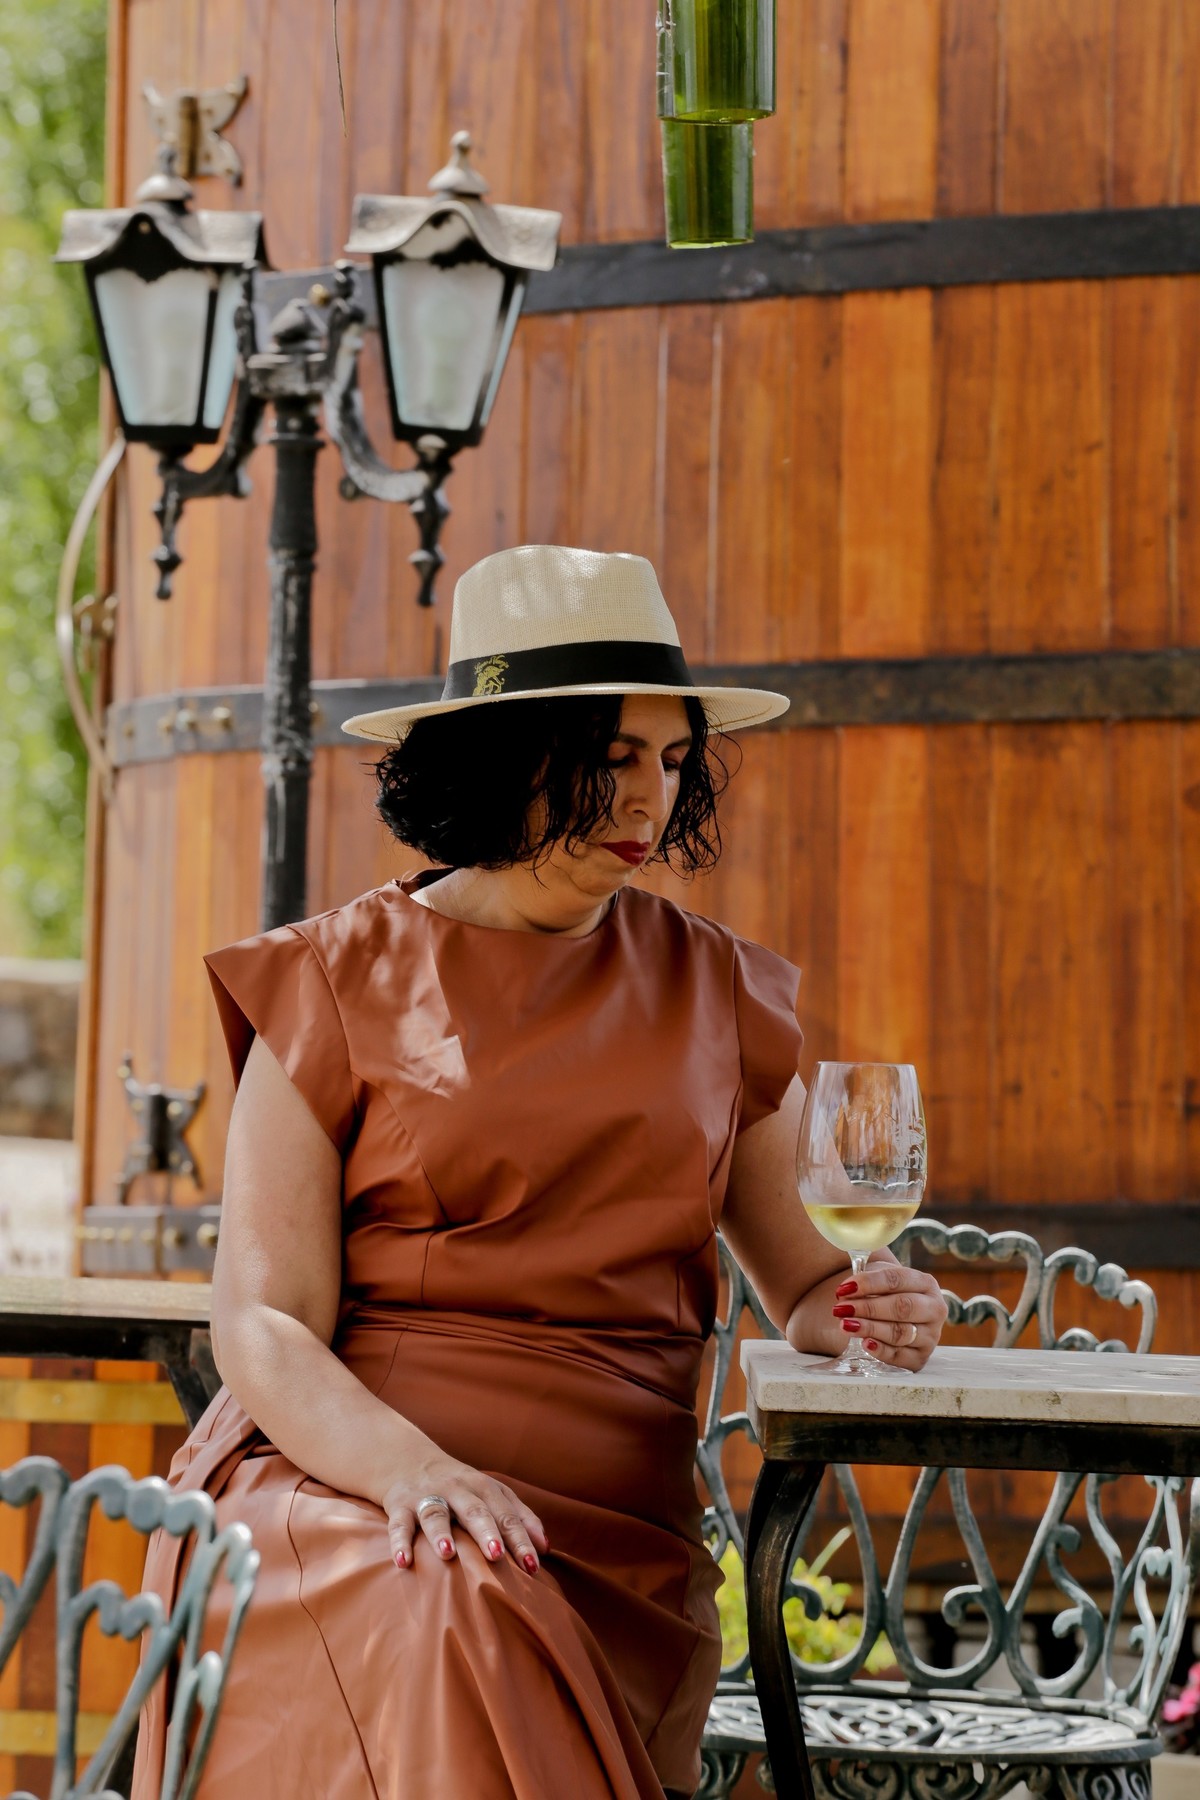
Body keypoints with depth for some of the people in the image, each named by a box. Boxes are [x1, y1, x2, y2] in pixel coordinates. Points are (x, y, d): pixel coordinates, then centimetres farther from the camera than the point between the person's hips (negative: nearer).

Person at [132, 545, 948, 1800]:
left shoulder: (717, 992, 17)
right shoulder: (338, 982, 7)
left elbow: (795, 1277, 26)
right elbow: (262, 1325, -1)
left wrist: (857, 1310, 0)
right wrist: (409, 1468, -21)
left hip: (611, 1536, 2)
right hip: (335, 1483, -2)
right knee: (457, 1624, -36)